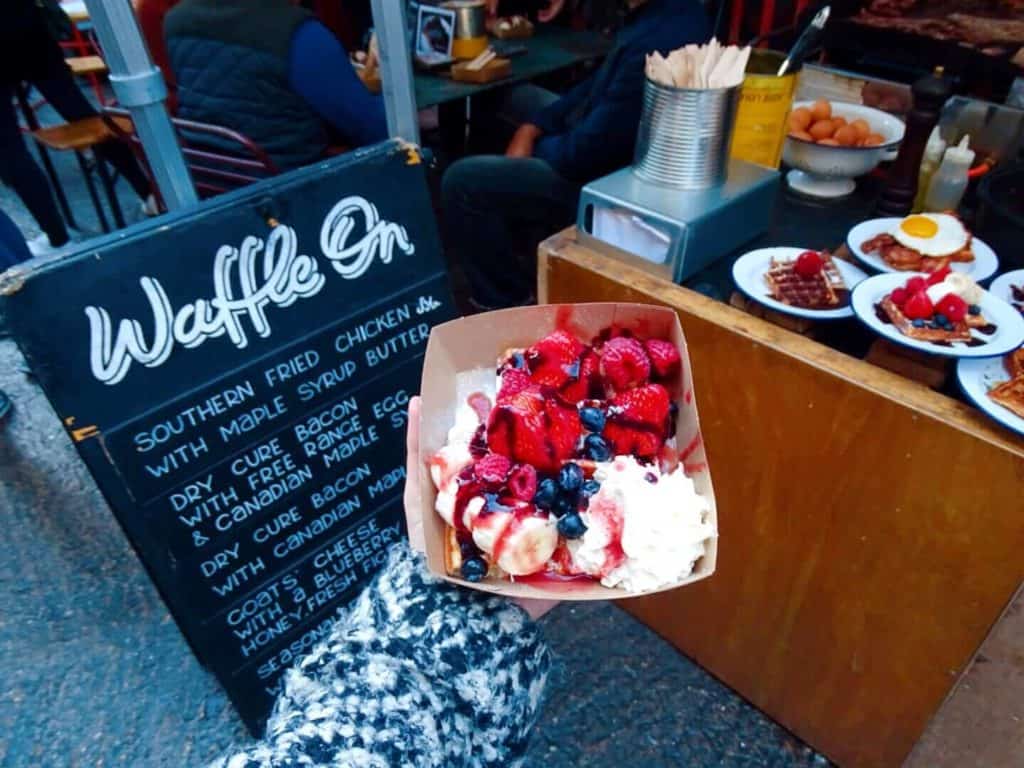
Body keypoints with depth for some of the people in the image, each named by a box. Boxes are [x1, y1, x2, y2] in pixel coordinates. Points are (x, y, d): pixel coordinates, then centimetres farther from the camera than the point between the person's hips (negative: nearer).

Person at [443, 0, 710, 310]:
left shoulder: (655, 44, -32)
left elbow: (584, 153, -27)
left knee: (462, 181, -10)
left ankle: (507, 301, 7)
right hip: (604, 147, 10)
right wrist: (532, 128, 2)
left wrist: (533, 148, -6)